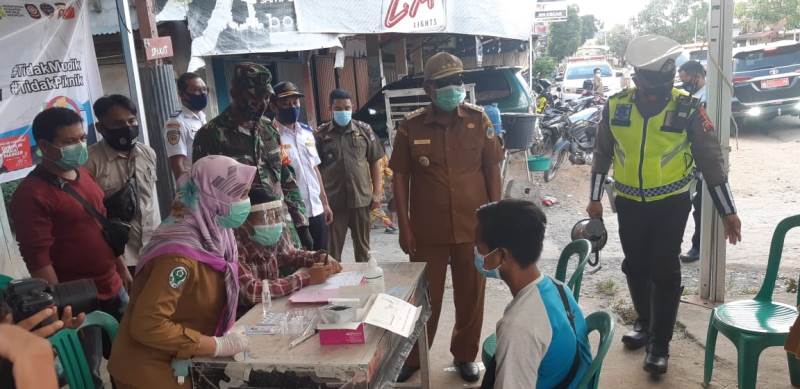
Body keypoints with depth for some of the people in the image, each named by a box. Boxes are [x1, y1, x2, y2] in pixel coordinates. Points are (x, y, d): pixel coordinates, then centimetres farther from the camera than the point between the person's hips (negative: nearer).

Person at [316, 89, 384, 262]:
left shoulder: (364, 130, 3)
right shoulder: (321, 134, -1)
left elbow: (374, 162, 7)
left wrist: (377, 192, 2)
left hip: (361, 197, 2)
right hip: (333, 200, -1)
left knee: (363, 245, 14)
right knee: (333, 247, 7)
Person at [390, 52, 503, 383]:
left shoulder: (479, 120, -2)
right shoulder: (411, 127, -6)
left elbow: (492, 168, 3)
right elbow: (400, 176, -1)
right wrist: (404, 227, -4)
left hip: (473, 227, 1)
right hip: (427, 230, -1)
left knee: (470, 297, 14)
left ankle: (465, 356, 35)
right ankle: (413, 357, 31)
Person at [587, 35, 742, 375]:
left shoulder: (688, 110, -11)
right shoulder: (616, 106, -5)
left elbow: (710, 160, -5)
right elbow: (602, 154, 6)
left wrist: (727, 211, -2)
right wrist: (595, 198, 9)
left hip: (671, 204, -3)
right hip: (629, 203, 3)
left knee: (665, 272, 0)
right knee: (635, 267, 14)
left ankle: (659, 343, 12)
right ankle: (645, 321, 36)